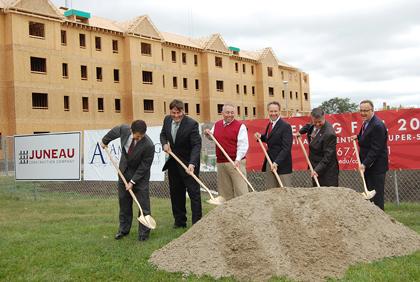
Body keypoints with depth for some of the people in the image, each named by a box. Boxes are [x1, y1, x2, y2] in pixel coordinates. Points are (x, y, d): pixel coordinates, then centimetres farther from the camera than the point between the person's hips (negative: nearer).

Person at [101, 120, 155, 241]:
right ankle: (124, 229, 25)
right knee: (124, 201, 12)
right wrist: (105, 141, 23)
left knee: (143, 203, -5)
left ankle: (144, 232, 5)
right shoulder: (124, 129, -19)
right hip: (124, 171, 5)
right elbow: (115, 131, 7)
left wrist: (133, 181, -20)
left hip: (140, 174, -4)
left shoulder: (148, 145, -31)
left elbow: (144, 166, -21)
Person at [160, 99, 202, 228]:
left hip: (188, 163, -6)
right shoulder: (167, 120, 0)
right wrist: (164, 143, -6)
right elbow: (163, 134, 17)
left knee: (194, 192, -3)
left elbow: (196, 145, -24)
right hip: (173, 163, 6)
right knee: (175, 193, 13)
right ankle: (180, 221, 24)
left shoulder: (192, 124, -19)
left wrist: (192, 164, -37)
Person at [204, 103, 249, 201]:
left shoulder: (240, 126, -5)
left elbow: (243, 145, -12)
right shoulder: (217, 125, 13)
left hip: (236, 162, -5)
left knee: (240, 189, -8)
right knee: (225, 190, 9)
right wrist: (208, 134, 8)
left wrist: (238, 159, -24)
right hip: (220, 163, 5)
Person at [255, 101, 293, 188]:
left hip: (282, 164, -8)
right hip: (269, 162, 8)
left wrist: (277, 162, -27)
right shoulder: (269, 125, 12)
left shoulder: (285, 126, -14)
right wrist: (261, 136, 6)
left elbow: (286, 148, -19)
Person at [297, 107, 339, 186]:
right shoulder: (313, 126, 1)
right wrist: (300, 131, 11)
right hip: (315, 167, 9)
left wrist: (318, 170, -25)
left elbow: (328, 155, -23)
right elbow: (309, 126, 29)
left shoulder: (329, 133, -24)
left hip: (327, 170, -9)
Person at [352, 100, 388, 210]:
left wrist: (365, 164, -28)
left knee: (376, 197, -4)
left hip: (376, 167, -9)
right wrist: (358, 137, 5)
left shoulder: (377, 126, -20)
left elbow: (375, 149, -24)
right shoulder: (366, 122, 10)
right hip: (368, 165, 10)